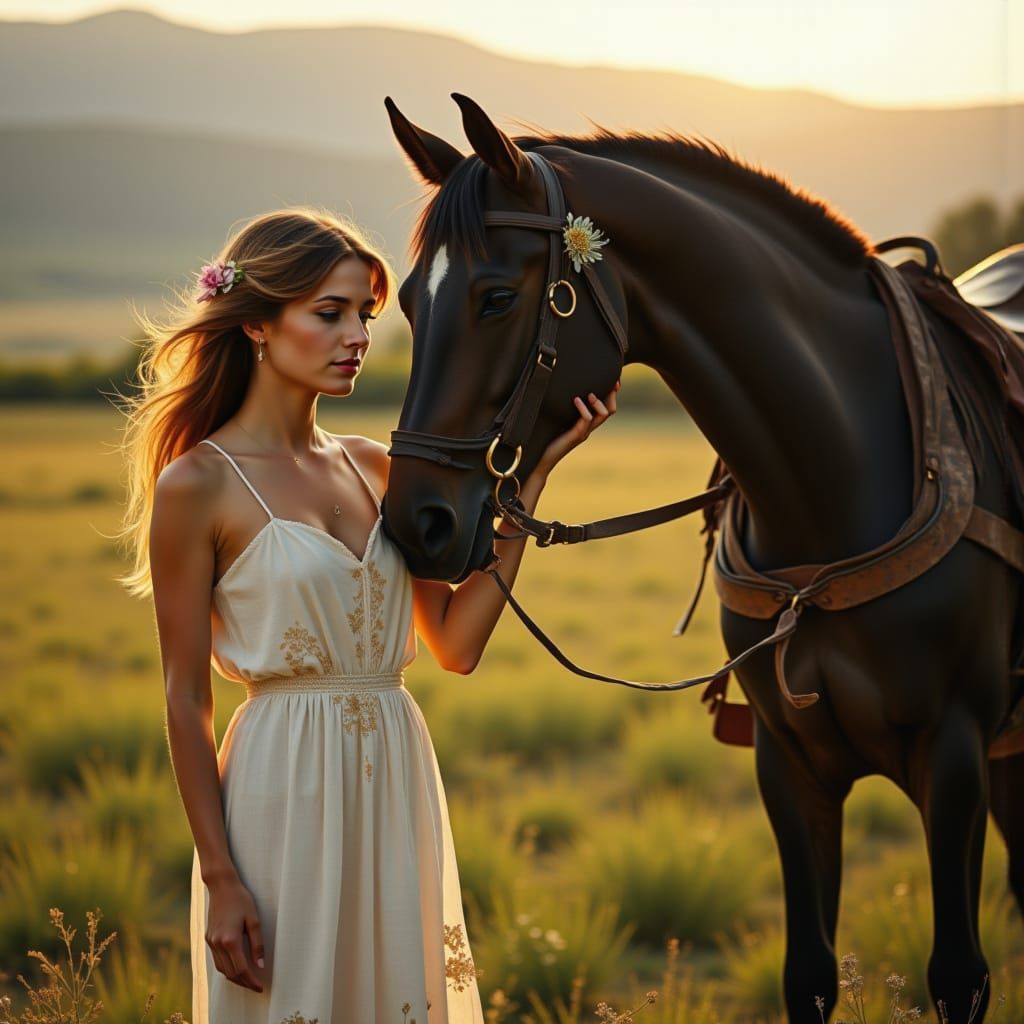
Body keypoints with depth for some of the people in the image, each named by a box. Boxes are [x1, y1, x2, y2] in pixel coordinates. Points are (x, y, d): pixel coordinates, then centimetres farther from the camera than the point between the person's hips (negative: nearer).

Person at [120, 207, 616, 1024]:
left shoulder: (374, 468, 9)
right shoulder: (197, 485, -8)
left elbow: (457, 643, 3)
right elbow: (186, 699, -8)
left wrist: (529, 476, 1)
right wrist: (220, 879, -11)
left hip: (398, 780, 6)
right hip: (283, 793, -6)